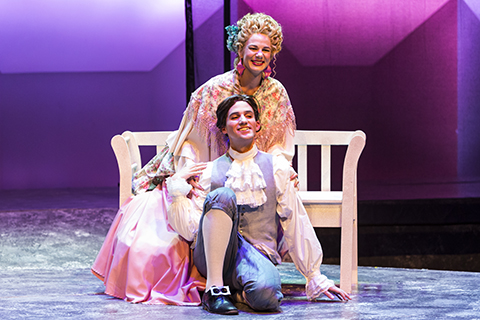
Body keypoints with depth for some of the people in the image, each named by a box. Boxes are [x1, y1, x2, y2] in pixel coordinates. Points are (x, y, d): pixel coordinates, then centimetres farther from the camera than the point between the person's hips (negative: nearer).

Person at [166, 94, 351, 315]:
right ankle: (215, 288, -27)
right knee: (223, 195, -29)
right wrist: (177, 186, -4)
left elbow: (296, 224, 13)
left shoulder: (277, 168, 13)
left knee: (266, 293, -38)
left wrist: (316, 280, 11)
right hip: (212, 254, 1)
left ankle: (241, 287, 0)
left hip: (258, 253, -1)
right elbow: (189, 230, 5)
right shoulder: (209, 172, 13)